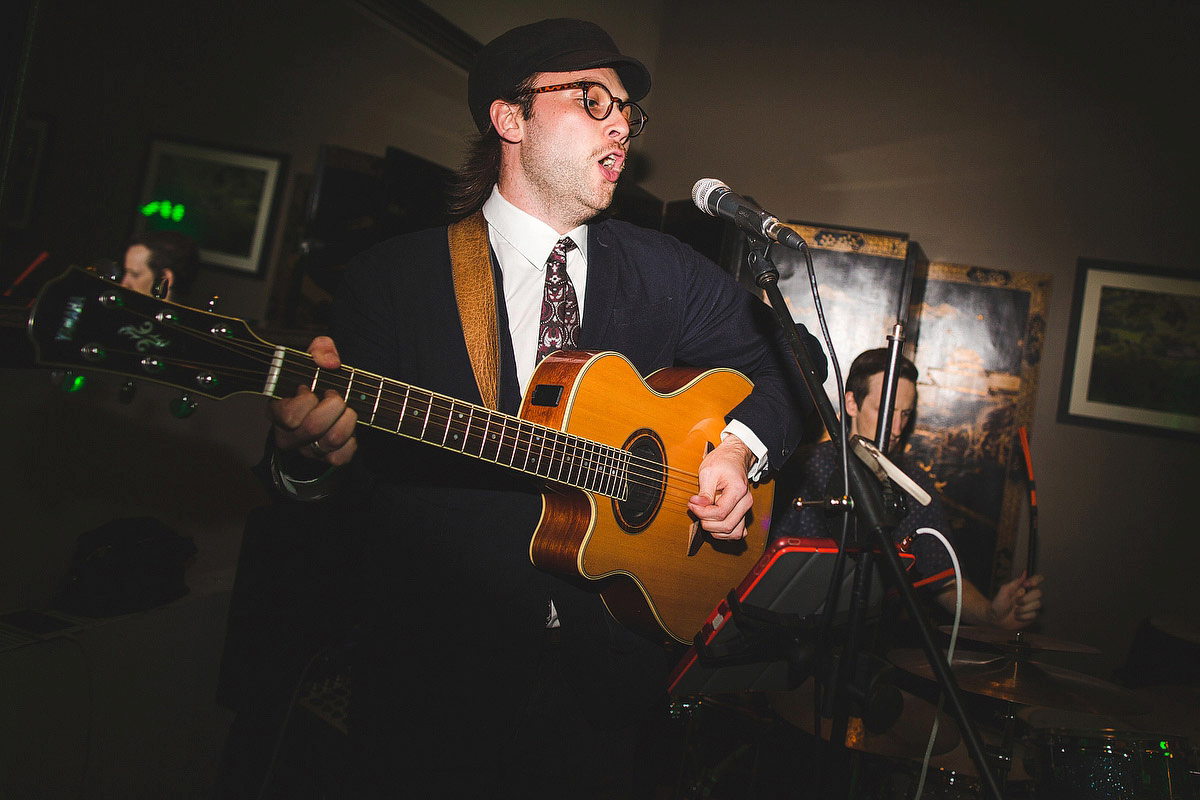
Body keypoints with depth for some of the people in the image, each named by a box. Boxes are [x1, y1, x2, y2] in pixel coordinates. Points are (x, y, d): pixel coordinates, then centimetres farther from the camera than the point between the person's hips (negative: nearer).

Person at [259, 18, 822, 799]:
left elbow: (793, 353, 13)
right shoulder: (394, 277, -4)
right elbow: (354, 498, -7)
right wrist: (307, 460, -30)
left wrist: (742, 445, -4)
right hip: (436, 668, -1)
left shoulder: (661, 271, 4)